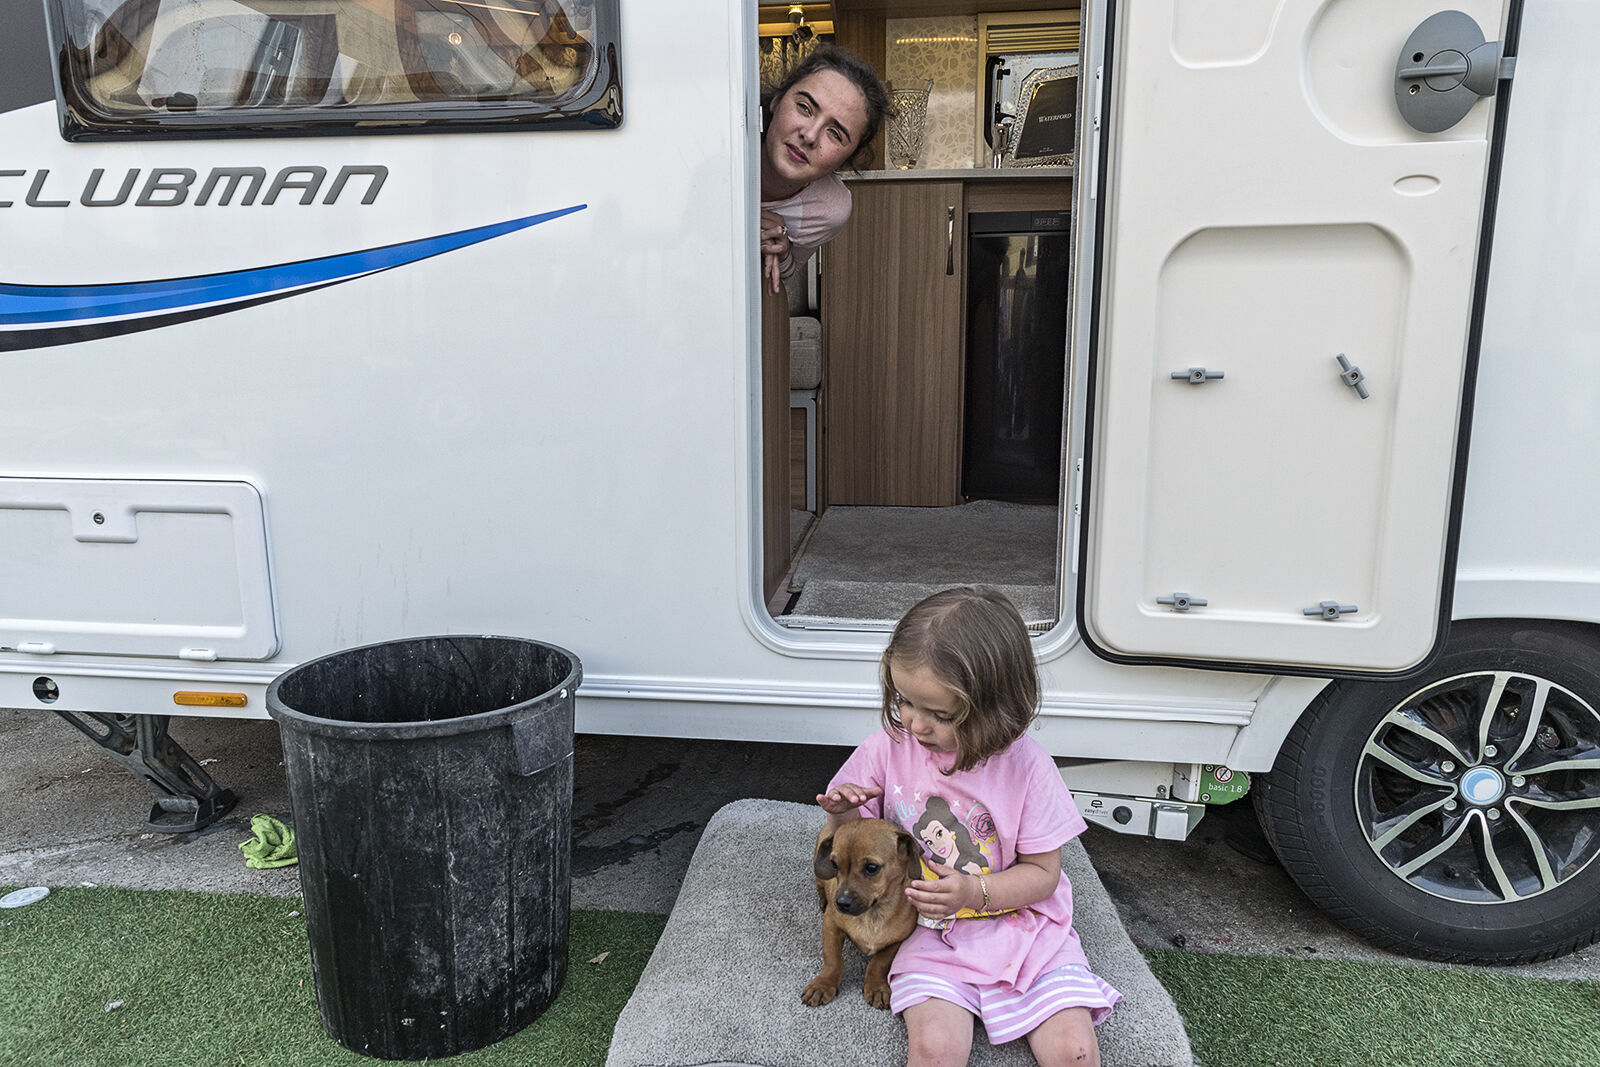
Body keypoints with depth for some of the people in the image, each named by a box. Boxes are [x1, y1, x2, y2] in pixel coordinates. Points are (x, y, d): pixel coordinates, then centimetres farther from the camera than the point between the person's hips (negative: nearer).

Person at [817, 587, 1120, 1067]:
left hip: (1022, 928, 0)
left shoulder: (1025, 766, -12)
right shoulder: (888, 748, -7)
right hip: (930, 936, 0)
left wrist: (975, 891, -21)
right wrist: (842, 816, -17)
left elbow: (1042, 873, -4)